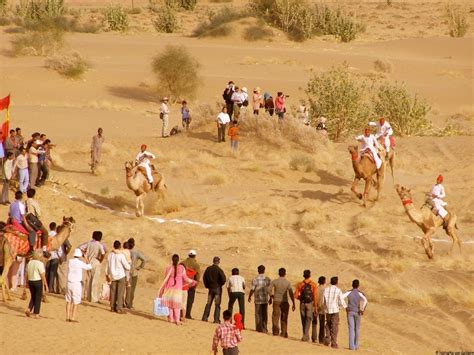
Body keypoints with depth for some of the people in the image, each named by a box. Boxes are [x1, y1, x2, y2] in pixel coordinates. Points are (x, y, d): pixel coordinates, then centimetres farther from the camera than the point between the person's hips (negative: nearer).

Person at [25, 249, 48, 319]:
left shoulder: (30, 263, 4)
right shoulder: (40, 264, -14)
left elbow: (26, 274, 9)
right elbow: (43, 276, -16)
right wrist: (46, 285, -11)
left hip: (30, 281, 6)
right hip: (38, 281, -6)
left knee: (33, 297, 20)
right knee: (38, 298, 5)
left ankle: (28, 309, 2)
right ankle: (36, 314, 8)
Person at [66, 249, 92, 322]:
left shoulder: (70, 262, 2)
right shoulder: (80, 263, -12)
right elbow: (89, 267, 4)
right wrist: (86, 260, 19)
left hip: (69, 283, 5)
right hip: (77, 284, -5)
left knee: (68, 301, 12)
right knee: (76, 302, 2)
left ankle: (67, 317, 12)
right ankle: (72, 318, -1)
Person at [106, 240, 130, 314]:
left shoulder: (110, 255, 0)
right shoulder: (121, 256, -15)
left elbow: (107, 266, 9)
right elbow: (127, 267, -11)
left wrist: (107, 275, 23)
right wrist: (129, 265, 13)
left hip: (113, 276, 5)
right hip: (121, 276, -5)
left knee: (113, 292, 11)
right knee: (120, 292, -2)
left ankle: (112, 307, 15)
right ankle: (119, 308, -5)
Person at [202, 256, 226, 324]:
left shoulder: (208, 269, 2)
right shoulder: (219, 270, -14)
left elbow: (204, 277, 8)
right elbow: (223, 278, -18)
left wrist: (207, 285, 16)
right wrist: (220, 284, 0)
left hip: (210, 288, 4)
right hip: (217, 288, -4)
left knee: (208, 303, 13)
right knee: (217, 304, 0)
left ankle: (205, 317, 10)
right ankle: (216, 319, -4)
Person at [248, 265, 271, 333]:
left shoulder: (255, 280, -10)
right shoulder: (268, 280, -2)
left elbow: (252, 290, -8)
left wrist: (249, 297, 8)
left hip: (258, 299, -2)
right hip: (265, 299, 2)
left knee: (258, 314, 5)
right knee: (265, 314, 12)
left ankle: (259, 328, 3)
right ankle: (264, 328, 15)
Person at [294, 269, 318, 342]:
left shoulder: (300, 285, 0)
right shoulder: (313, 285, -5)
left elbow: (296, 296, -1)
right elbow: (315, 296, -8)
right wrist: (316, 307, -5)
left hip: (302, 304, 2)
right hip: (310, 304, -2)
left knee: (304, 320, 12)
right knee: (308, 320, -2)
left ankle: (306, 337, 18)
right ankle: (305, 336, -17)